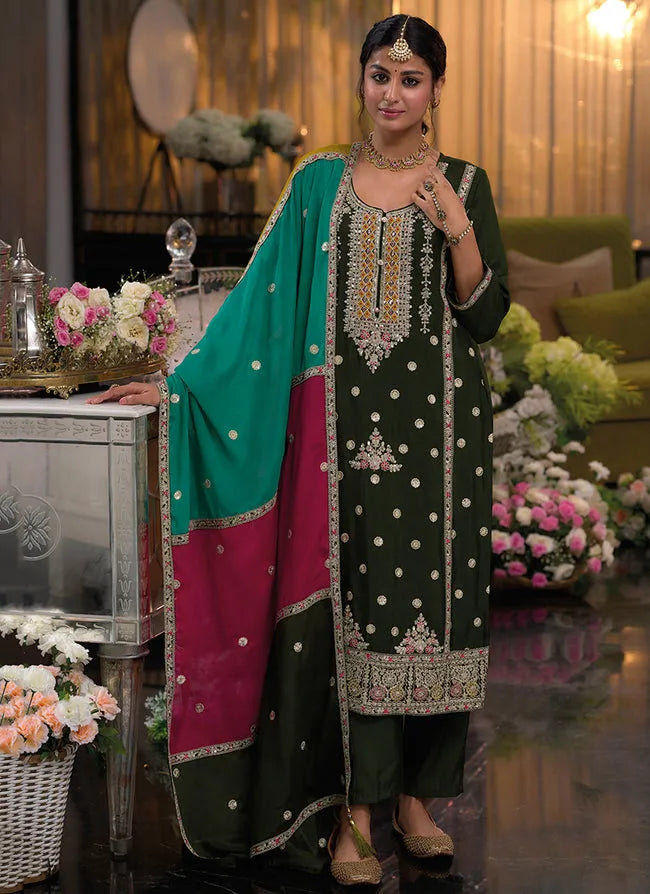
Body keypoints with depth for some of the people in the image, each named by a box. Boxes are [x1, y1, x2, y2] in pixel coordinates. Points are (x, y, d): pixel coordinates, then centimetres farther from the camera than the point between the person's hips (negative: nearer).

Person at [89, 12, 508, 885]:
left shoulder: (464, 185, 7)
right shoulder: (320, 181, 8)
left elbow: (484, 317, 1)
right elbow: (264, 297, 4)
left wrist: (458, 230, -13)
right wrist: (183, 382, -3)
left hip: (436, 423, 0)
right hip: (345, 419, 0)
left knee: (433, 599, 3)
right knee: (348, 606, -1)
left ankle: (416, 793, 18)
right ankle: (352, 813, 7)